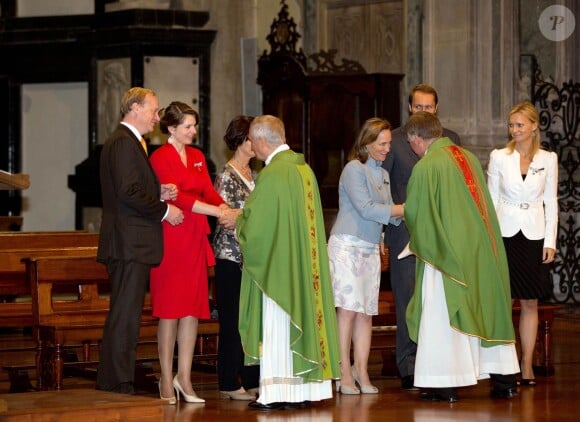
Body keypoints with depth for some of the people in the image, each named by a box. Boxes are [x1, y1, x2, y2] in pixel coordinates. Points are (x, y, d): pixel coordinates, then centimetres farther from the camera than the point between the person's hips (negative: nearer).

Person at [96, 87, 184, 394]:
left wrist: (158, 193, 9)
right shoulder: (124, 142, -12)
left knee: (123, 317, 12)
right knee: (125, 317, -9)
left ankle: (111, 386, 15)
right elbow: (129, 193, -20)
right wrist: (164, 210, -11)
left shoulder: (127, 141, 21)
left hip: (128, 245, 11)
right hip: (130, 244, -11)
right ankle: (119, 388, -9)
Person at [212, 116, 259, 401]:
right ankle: (229, 384, 2)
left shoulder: (253, 174, 14)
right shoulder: (226, 176, -9)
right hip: (231, 257, -7)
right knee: (233, 321, -4)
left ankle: (251, 380, 12)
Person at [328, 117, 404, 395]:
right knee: (348, 309, -9)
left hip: (371, 248, 7)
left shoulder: (382, 174, 17)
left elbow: (387, 214, 13)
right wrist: (402, 209, -12)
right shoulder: (354, 169, -7)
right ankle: (345, 374, -7)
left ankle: (361, 372, 7)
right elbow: (365, 208, -15)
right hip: (347, 245, -7)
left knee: (366, 312, 3)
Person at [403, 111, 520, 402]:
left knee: (442, 315, 0)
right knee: (489, 309, 11)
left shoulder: (425, 167, -13)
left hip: (447, 251, -7)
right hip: (483, 247, 7)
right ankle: (505, 380, 14)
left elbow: (413, 214, -5)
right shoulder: (468, 158, 7)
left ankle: (446, 385, 0)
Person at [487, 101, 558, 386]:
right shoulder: (499, 157, 2)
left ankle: (527, 365, 10)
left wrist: (550, 241, 0)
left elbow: (551, 202, 6)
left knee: (530, 304, 5)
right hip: (506, 234, -1)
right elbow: (491, 200, 4)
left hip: (534, 236, 1)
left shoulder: (547, 159, 4)